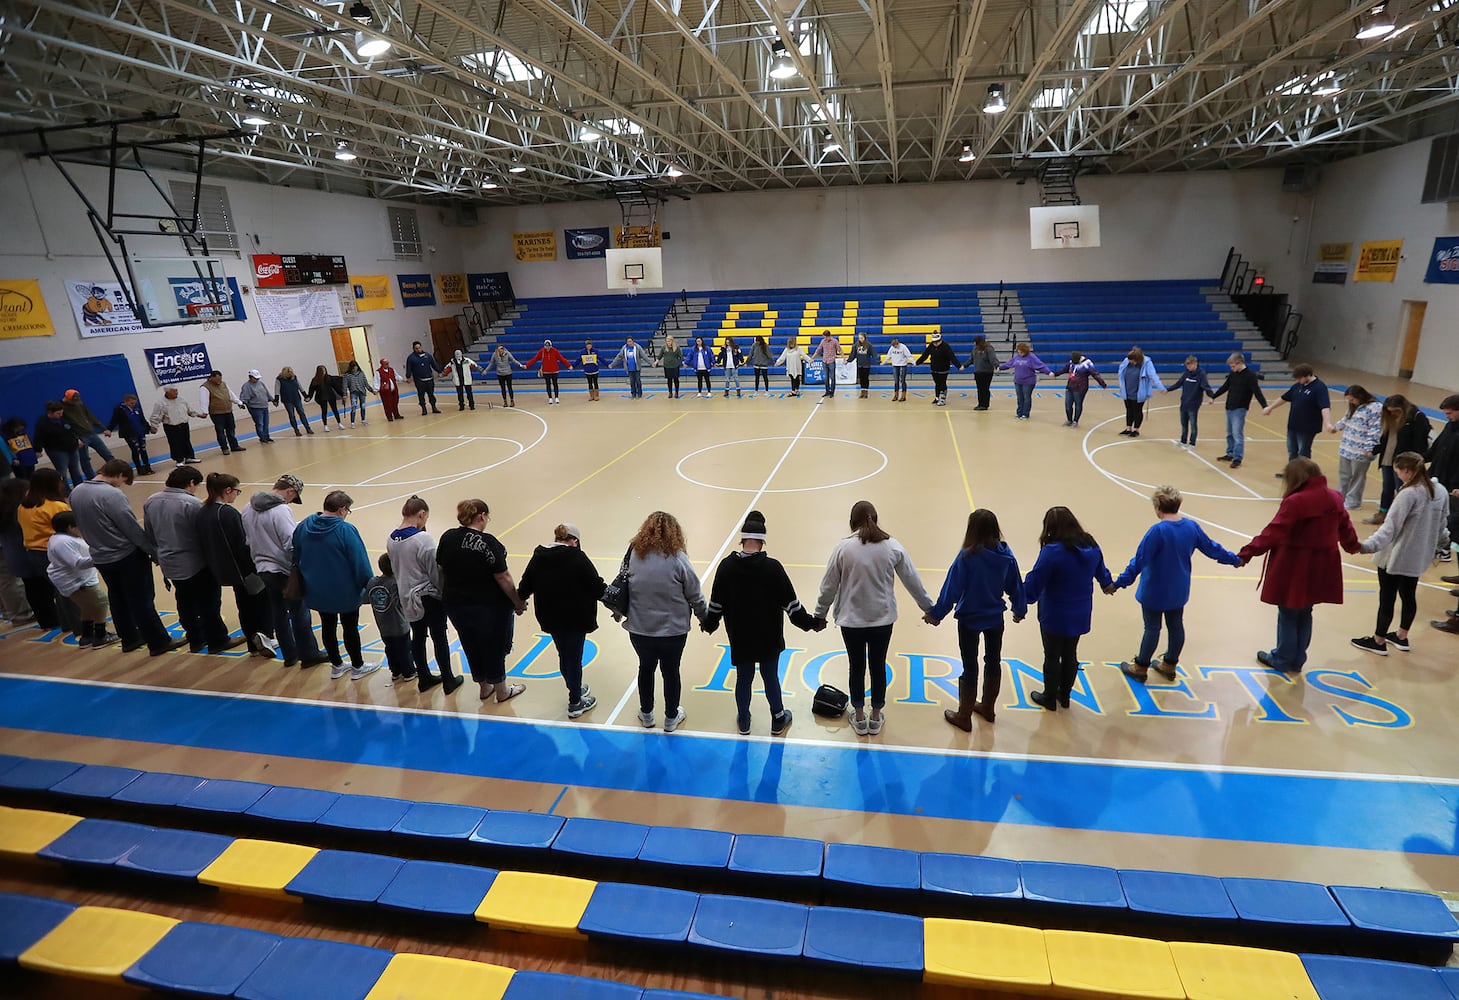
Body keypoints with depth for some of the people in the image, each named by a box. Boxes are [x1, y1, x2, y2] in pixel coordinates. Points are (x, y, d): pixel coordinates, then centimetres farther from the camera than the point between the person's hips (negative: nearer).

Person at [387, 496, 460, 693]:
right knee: (440, 638, 8)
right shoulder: (423, 538, -23)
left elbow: (396, 569, 8)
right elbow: (436, 571, -17)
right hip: (430, 597, -6)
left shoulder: (391, 539, -2)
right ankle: (448, 681, 19)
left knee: (418, 637, 18)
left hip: (407, 598, 6)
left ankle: (424, 678, 31)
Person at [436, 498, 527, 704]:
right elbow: (503, 577, -21)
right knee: (494, 647, 14)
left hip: (456, 605, 6)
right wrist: (518, 602, -9)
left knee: (471, 646, 22)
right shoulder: (488, 542, -23)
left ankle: (484, 687, 39)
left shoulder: (447, 538, -5)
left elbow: (441, 568, 7)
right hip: (489, 607, -5)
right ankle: (501, 691, 31)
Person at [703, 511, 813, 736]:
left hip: (740, 638, 2)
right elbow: (790, 603, -12)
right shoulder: (772, 567, -17)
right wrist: (810, 623, 2)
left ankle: (743, 722, 32)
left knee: (743, 679, 16)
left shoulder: (726, 566, -11)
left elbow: (716, 603, -3)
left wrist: (708, 624, 15)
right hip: (768, 637, -1)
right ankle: (778, 720, 32)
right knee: (771, 677, 16)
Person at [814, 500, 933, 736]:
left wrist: (820, 614, 7)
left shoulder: (843, 547, -12)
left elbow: (829, 585, -6)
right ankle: (876, 718, 33)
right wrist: (928, 608, 14)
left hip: (851, 620, -1)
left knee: (856, 668, 15)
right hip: (883, 619, 1)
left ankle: (859, 719, 31)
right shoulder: (892, 546, -8)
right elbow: (912, 581, 0)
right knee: (878, 667, 17)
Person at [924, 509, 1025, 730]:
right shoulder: (1006, 554, -8)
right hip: (995, 618, 5)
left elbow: (951, 589, -21)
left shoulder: (967, 556, -23)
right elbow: (1016, 586, 2)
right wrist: (1020, 610, 19)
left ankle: (964, 717, 22)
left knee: (970, 668, 8)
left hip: (969, 620, -4)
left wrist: (936, 614, -10)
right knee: (993, 662, 22)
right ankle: (988, 707, 40)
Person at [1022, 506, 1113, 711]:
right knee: (1070, 655, 21)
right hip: (1080, 615, 6)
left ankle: (1049, 698, 29)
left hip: (1055, 616, -6)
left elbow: (1034, 582, -23)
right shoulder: (1091, 546, -4)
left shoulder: (1052, 550, -25)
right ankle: (1064, 696, 38)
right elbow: (1101, 572, 16)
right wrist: (1108, 584, 38)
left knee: (1052, 657, 12)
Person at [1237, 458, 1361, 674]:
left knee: (1288, 614, 8)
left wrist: (1247, 553, -23)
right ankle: (1297, 660, 28)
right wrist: (1352, 545, 38)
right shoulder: (1334, 498, 3)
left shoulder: (1295, 502, -21)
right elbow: (1345, 526, 18)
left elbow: (1273, 533, -25)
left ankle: (1283, 660, 21)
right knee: (1304, 614, 18)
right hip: (1320, 569, 7)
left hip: (1294, 569, -7)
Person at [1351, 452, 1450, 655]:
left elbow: (1390, 527, -30)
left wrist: (1366, 545, -40)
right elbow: (1442, 524, 14)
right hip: (1418, 556, 8)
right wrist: (1444, 540, 34)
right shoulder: (1441, 491, 1)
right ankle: (1401, 637, 34)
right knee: (1409, 596, 20)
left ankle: (1378, 641, 19)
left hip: (1395, 557, -8)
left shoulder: (1408, 495, -23)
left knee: (1387, 599, 6)